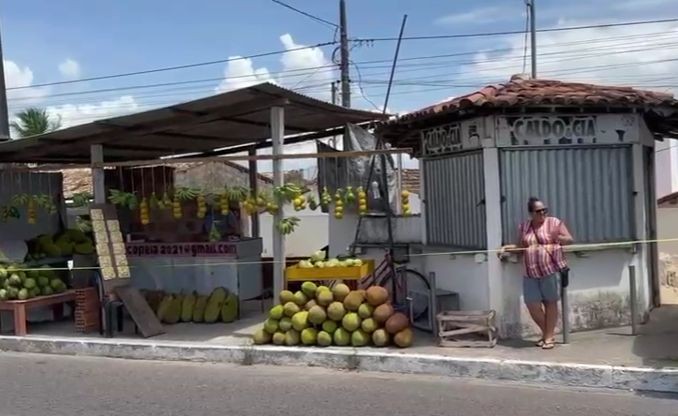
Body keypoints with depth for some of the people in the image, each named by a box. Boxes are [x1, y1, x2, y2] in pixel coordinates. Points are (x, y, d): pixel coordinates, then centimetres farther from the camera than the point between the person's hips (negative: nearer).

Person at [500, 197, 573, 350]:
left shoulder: (554, 222, 0)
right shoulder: (523, 227, 10)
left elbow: (569, 240, 1)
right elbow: (520, 247, 18)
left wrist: (558, 238, -16)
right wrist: (506, 248, 4)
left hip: (550, 269, -3)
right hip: (530, 272, 3)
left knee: (550, 302, 2)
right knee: (532, 304, 0)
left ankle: (549, 336, 13)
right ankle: (546, 332, 21)